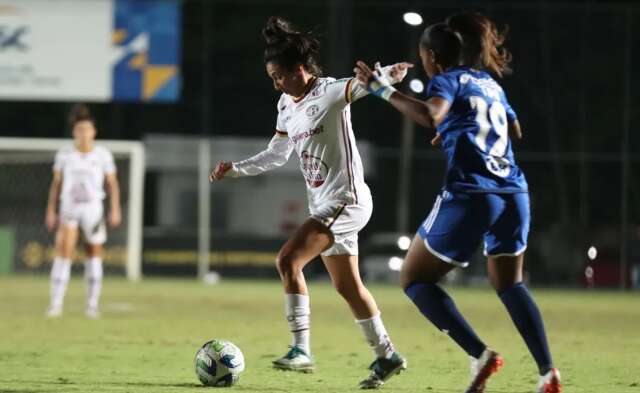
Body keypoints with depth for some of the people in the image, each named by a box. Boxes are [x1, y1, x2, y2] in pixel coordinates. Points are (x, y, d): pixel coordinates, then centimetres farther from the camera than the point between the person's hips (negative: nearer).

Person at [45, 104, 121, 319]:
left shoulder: (103, 154, -2)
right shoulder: (64, 154, 0)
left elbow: (112, 183, 4)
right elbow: (56, 183, 7)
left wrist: (115, 209, -4)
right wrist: (51, 211, 5)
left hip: (93, 208, 1)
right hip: (69, 207, -1)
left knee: (94, 253, 7)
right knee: (63, 251, -15)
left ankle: (92, 304, 17)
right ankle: (56, 303, -15)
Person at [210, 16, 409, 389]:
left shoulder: (329, 93, -13)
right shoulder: (287, 106, 11)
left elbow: (361, 85, -32)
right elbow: (276, 155, 22)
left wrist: (388, 74, -53)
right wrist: (234, 169, 14)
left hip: (347, 199, -9)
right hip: (324, 204, 9)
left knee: (288, 260, -21)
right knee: (347, 285, 13)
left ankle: (301, 350, -21)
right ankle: (387, 357, 24)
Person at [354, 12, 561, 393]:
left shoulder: (447, 80, 0)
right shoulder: (491, 83, 21)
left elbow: (431, 115, -23)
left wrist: (384, 89, -17)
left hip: (470, 194, -7)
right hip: (513, 192, 7)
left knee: (415, 280, 8)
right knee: (510, 284, 22)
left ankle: (481, 354, -6)